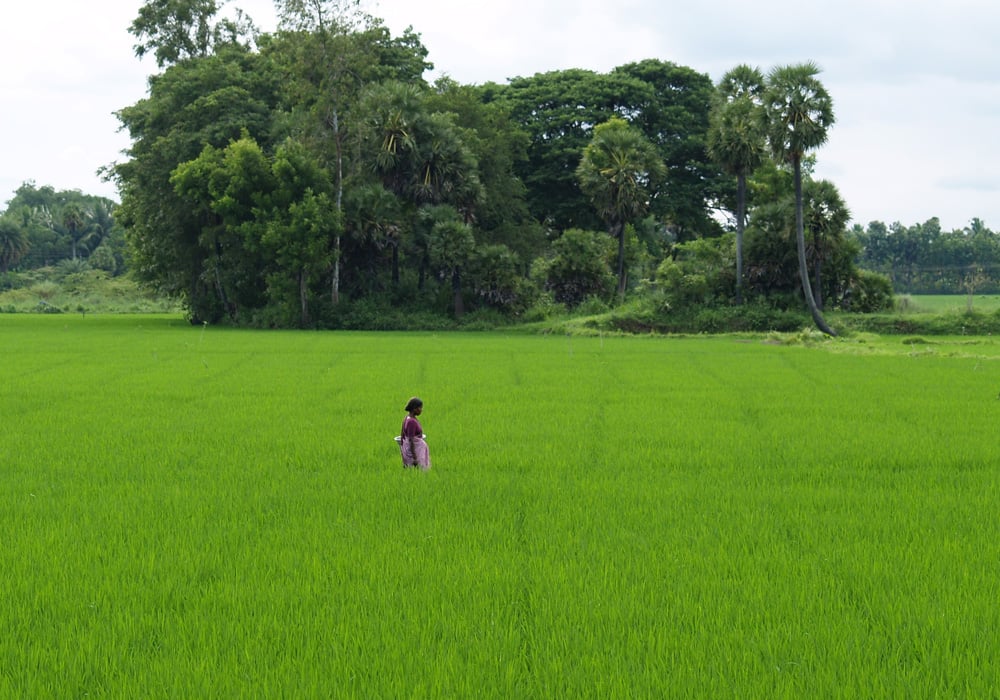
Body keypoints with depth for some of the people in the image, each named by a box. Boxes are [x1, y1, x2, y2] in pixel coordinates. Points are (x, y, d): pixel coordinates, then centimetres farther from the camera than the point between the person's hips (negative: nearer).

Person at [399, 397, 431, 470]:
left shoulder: (407, 418, 5)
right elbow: (411, 440, -24)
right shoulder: (412, 422, -23)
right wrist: (415, 458, -22)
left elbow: (402, 436, 13)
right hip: (414, 451, -9)